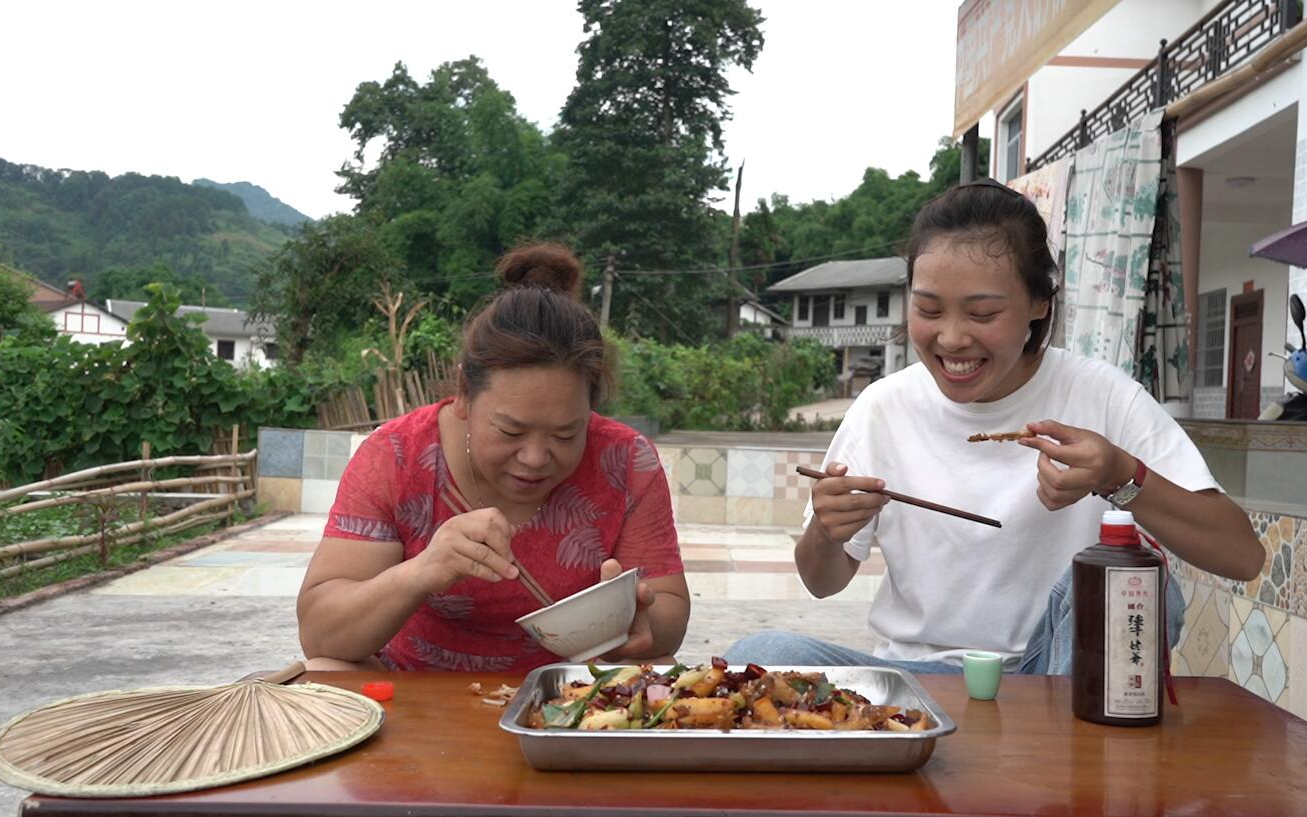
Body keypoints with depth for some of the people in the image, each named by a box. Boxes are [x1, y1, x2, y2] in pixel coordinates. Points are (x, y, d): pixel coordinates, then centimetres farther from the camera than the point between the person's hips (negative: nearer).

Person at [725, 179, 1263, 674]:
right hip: (919, 669, 1)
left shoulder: (1099, 396, -8)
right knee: (755, 655, -26)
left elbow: (1242, 557, -10)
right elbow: (824, 583, 6)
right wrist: (825, 533, -18)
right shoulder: (883, 407, -3)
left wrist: (1122, 477, -27)